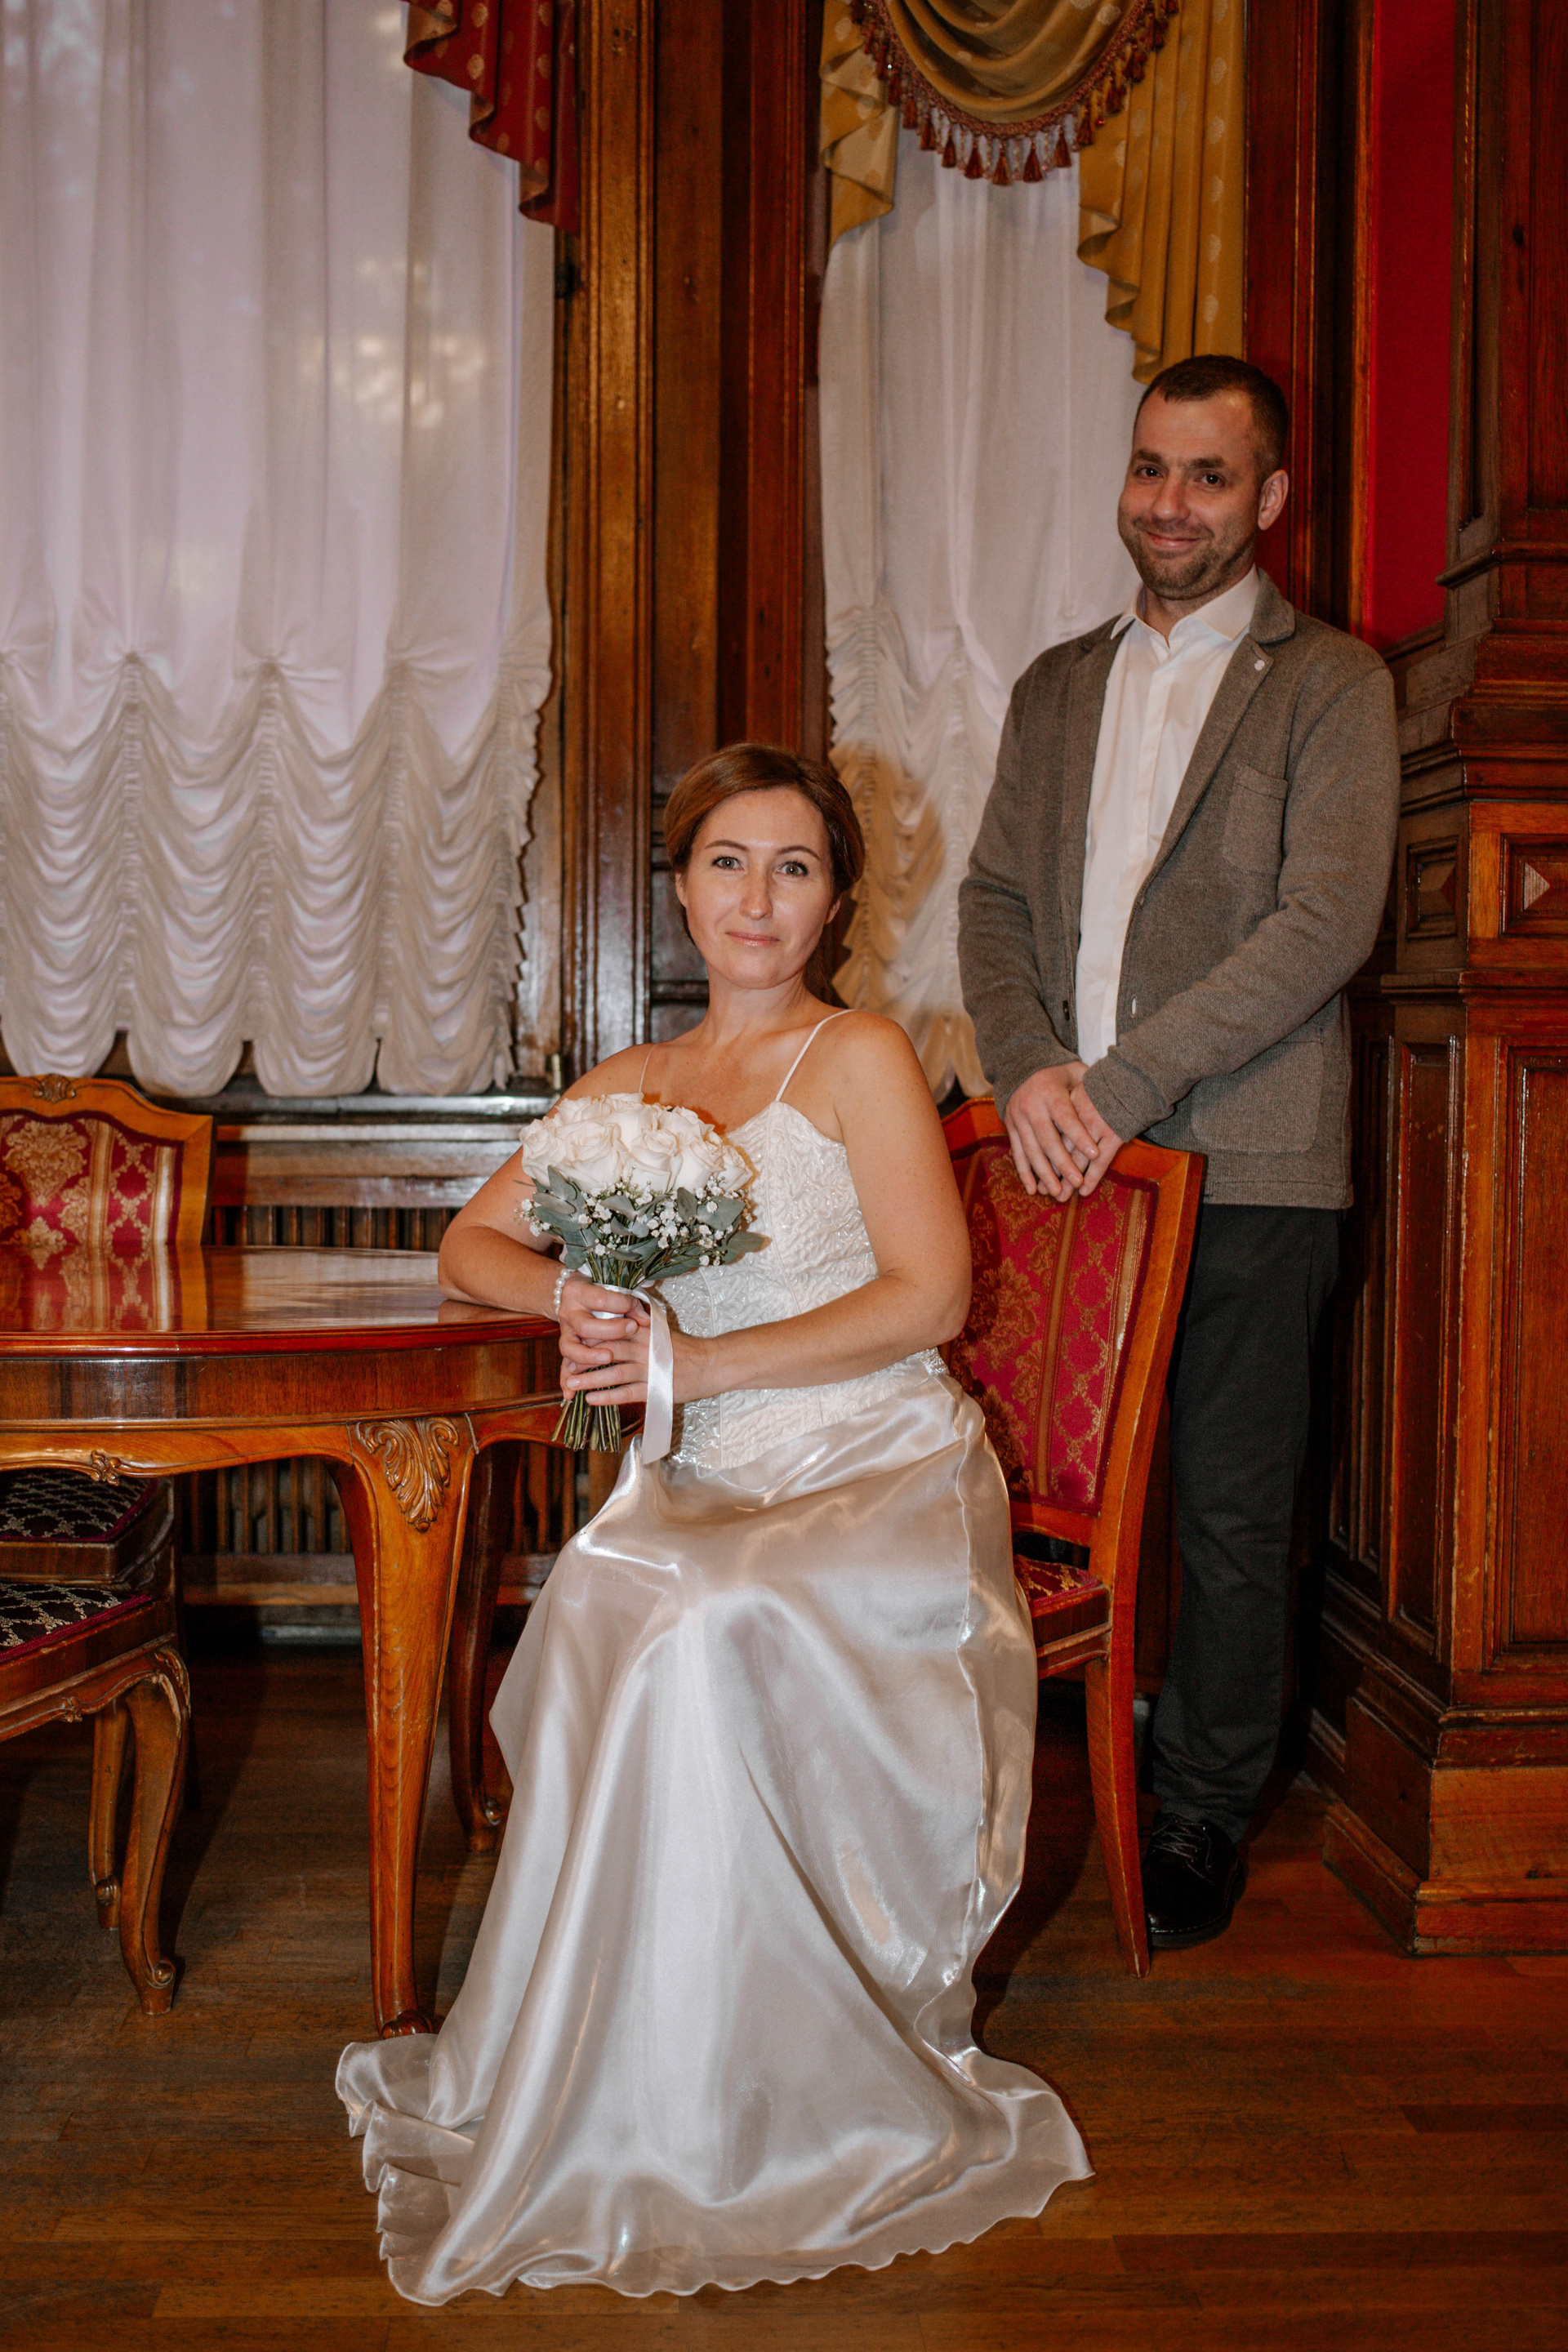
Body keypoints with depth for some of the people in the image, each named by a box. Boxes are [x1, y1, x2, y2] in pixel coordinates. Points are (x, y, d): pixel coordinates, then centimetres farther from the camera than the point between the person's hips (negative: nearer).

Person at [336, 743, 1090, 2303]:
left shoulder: (859, 1057, 3)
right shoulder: (628, 1087, 18)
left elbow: (929, 1298, -7)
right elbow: (472, 1246, 17)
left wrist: (699, 1363, -14)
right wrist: (572, 1295, -7)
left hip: (879, 1472, -4)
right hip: (707, 1488, 4)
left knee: (704, 1632, -34)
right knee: (601, 1608, -30)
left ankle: (757, 2106, -16)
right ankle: (615, 2091, -15)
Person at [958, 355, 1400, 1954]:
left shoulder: (1330, 683, 1)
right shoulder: (1056, 686, 17)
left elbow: (1327, 921, -11)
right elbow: (994, 897, 13)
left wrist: (1122, 1080, -16)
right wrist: (1027, 1072, -6)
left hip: (1244, 1164, -4)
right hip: (1069, 1151, 4)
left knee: (1229, 1509, 4)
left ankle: (1202, 1819, 19)